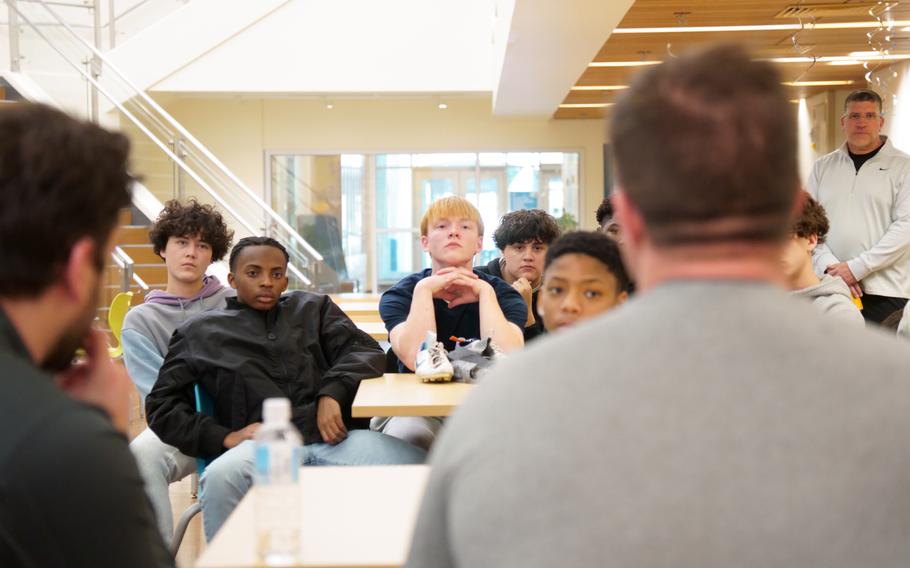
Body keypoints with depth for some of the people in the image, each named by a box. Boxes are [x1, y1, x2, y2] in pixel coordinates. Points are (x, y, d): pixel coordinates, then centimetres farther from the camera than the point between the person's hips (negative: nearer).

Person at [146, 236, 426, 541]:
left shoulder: (314, 307, 27)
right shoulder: (199, 332, 22)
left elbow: (367, 351, 14)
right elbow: (162, 405, 15)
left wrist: (332, 392, -7)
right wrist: (224, 437, -3)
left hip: (335, 436, 1)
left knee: (419, 467, -28)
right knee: (219, 479, -38)